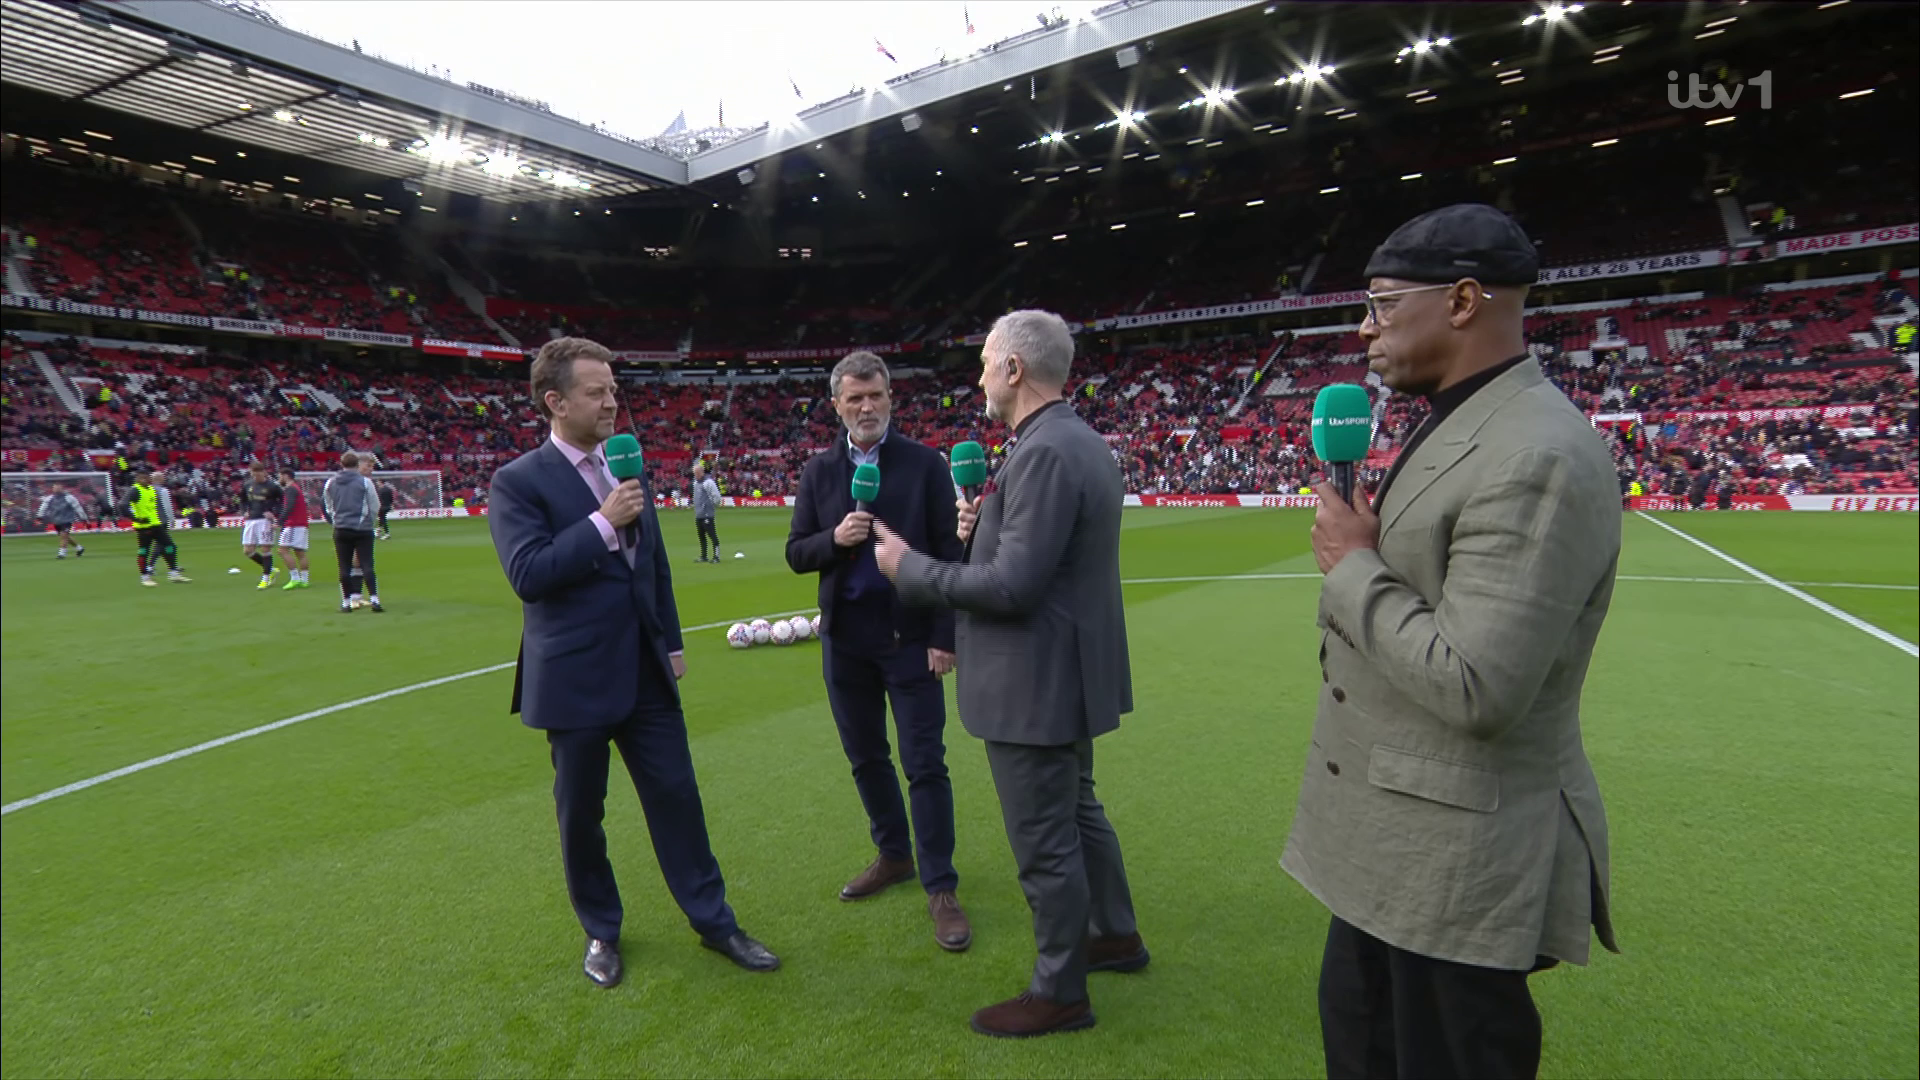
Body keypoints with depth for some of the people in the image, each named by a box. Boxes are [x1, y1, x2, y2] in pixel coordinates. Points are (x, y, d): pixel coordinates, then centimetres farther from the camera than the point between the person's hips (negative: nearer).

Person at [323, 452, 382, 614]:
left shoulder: (331, 483, 6)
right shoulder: (364, 481, -5)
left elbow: (327, 506, 13)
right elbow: (375, 505, 0)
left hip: (341, 530, 3)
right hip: (363, 529, -3)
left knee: (344, 568, 7)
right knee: (367, 565, -2)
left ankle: (346, 602, 9)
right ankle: (374, 599, -10)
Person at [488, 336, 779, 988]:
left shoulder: (627, 471, 9)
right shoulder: (519, 482, -8)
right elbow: (528, 575, -20)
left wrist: (673, 642, 16)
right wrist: (603, 523, -22)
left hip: (646, 673, 5)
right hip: (575, 680, -4)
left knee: (677, 797, 9)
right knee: (581, 815, 11)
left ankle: (712, 920, 23)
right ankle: (600, 932, 32)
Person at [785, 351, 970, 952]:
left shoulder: (924, 464, -3)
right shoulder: (818, 472, 6)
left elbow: (948, 554, -5)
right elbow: (796, 554, 6)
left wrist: (943, 636, -11)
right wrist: (834, 539, -16)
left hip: (909, 636, -4)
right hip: (845, 638, 4)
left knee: (925, 765, -1)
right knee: (865, 758, 15)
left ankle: (940, 887, 12)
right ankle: (894, 856, 35)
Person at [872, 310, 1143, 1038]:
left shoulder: (1043, 452, -24)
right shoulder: (1081, 442, 9)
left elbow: (1013, 587, -27)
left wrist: (909, 569, -15)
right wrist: (986, 529, 1)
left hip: (1036, 683, -10)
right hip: (1068, 672, 10)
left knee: (1045, 843, 6)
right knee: (1076, 812, 26)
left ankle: (1060, 992, 25)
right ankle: (1115, 934, 44)